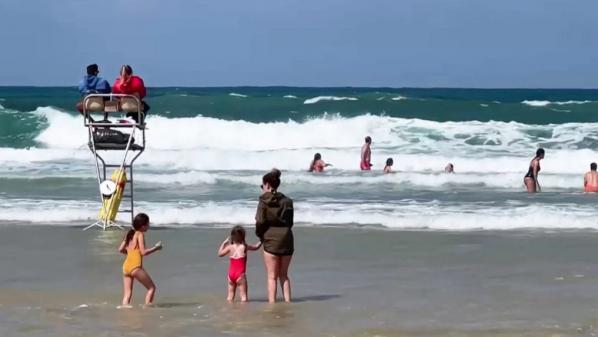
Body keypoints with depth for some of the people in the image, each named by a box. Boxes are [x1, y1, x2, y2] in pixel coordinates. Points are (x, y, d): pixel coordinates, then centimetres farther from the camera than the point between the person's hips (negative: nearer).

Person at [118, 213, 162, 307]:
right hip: (135, 266, -7)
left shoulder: (130, 234, 16)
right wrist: (156, 248, 1)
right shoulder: (140, 234, -5)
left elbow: (121, 249, 15)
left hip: (126, 266, 7)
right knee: (151, 288, 5)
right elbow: (143, 252, -11)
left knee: (127, 293, 7)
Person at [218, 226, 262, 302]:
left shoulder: (230, 247, 4)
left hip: (231, 274, 4)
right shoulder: (244, 247, -2)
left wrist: (224, 243, 28)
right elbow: (256, 247, 13)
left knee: (230, 297, 10)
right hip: (240, 274, -4)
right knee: (244, 297, -3)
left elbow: (220, 253, 18)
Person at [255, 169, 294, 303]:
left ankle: (272, 302, -1)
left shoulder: (264, 201, -7)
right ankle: (287, 301, 10)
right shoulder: (287, 201, 6)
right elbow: (290, 222, 7)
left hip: (271, 240, -4)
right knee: (284, 274, 16)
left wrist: (259, 234, 6)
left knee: (272, 276, 2)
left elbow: (260, 221, -11)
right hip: (287, 239, 4)